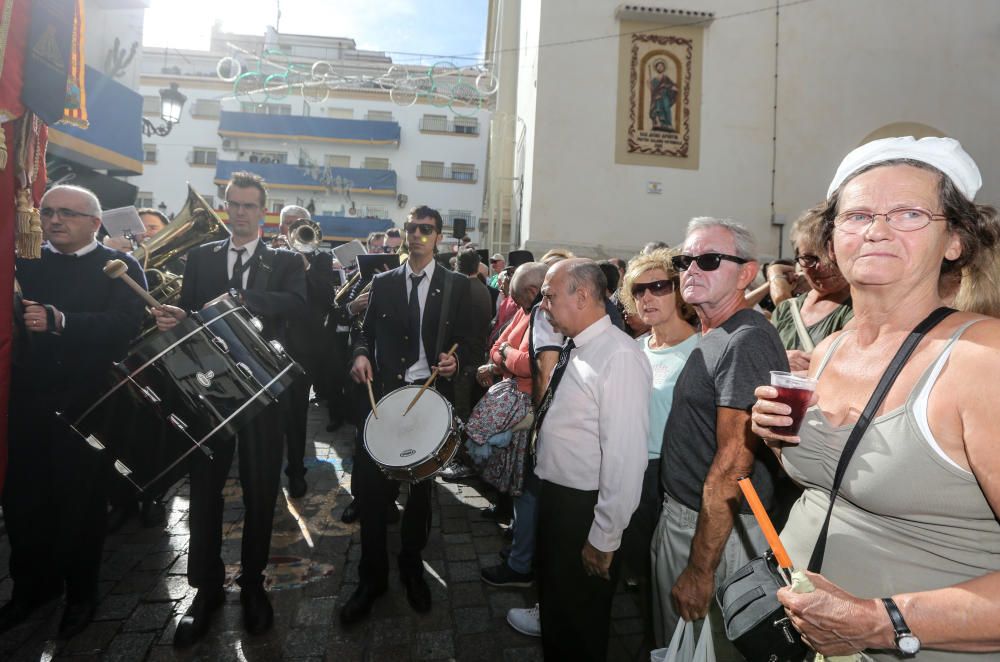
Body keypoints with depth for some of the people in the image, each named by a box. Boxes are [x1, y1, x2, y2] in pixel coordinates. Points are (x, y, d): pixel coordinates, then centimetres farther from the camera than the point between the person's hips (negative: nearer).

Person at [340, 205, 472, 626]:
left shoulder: (457, 286, 2)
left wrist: (455, 361, -19)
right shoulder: (383, 282, 8)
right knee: (370, 486, 1)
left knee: (421, 488, 13)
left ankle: (412, 567, 35)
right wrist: (361, 355, -9)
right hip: (383, 394, 1)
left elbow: (464, 340, 2)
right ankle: (372, 576, 20)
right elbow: (367, 331, 11)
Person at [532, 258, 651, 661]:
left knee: (580, 621, 14)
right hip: (553, 496, 9)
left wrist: (604, 538, -21)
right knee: (553, 601, 27)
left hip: (583, 509, -8)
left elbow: (625, 455, -26)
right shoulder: (573, 348, 5)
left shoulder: (619, 357, -24)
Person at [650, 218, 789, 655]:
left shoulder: (747, 342, -22)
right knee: (673, 644, 24)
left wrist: (700, 568, -23)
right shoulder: (711, 337, 9)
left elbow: (732, 464, -25)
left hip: (717, 532, -9)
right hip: (678, 518, 9)